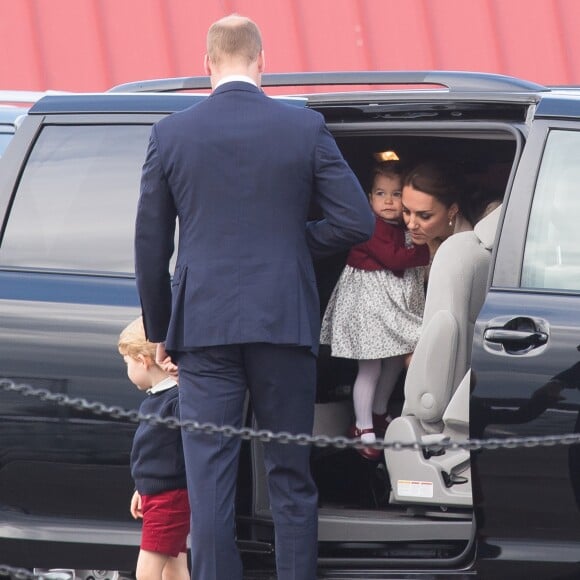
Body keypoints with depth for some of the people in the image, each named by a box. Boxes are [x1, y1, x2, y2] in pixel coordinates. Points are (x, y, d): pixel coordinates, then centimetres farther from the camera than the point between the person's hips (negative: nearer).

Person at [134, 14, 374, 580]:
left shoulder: (171, 134, 1)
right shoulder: (305, 128, 0)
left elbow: (150, 246, 5)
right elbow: (356, 221, -3)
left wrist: (160, 332, 15)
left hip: (204, 326, 0)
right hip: (285, 323, 0)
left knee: (209, 484, 0)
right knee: (291, 480, 7)